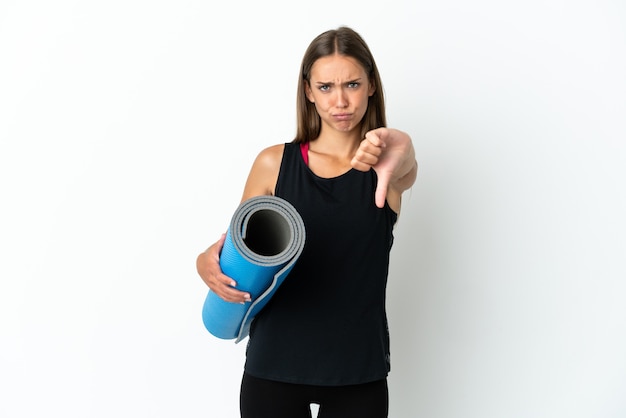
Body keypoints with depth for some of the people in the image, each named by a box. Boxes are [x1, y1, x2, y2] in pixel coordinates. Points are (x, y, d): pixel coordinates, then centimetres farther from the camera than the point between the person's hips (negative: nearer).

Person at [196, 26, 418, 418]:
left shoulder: (384, 166, -4)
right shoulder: (275, 163, 0)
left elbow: (405, 159, -28)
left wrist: (394, 150, -51)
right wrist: (208, 264, -18)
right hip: (273, 365, 1)